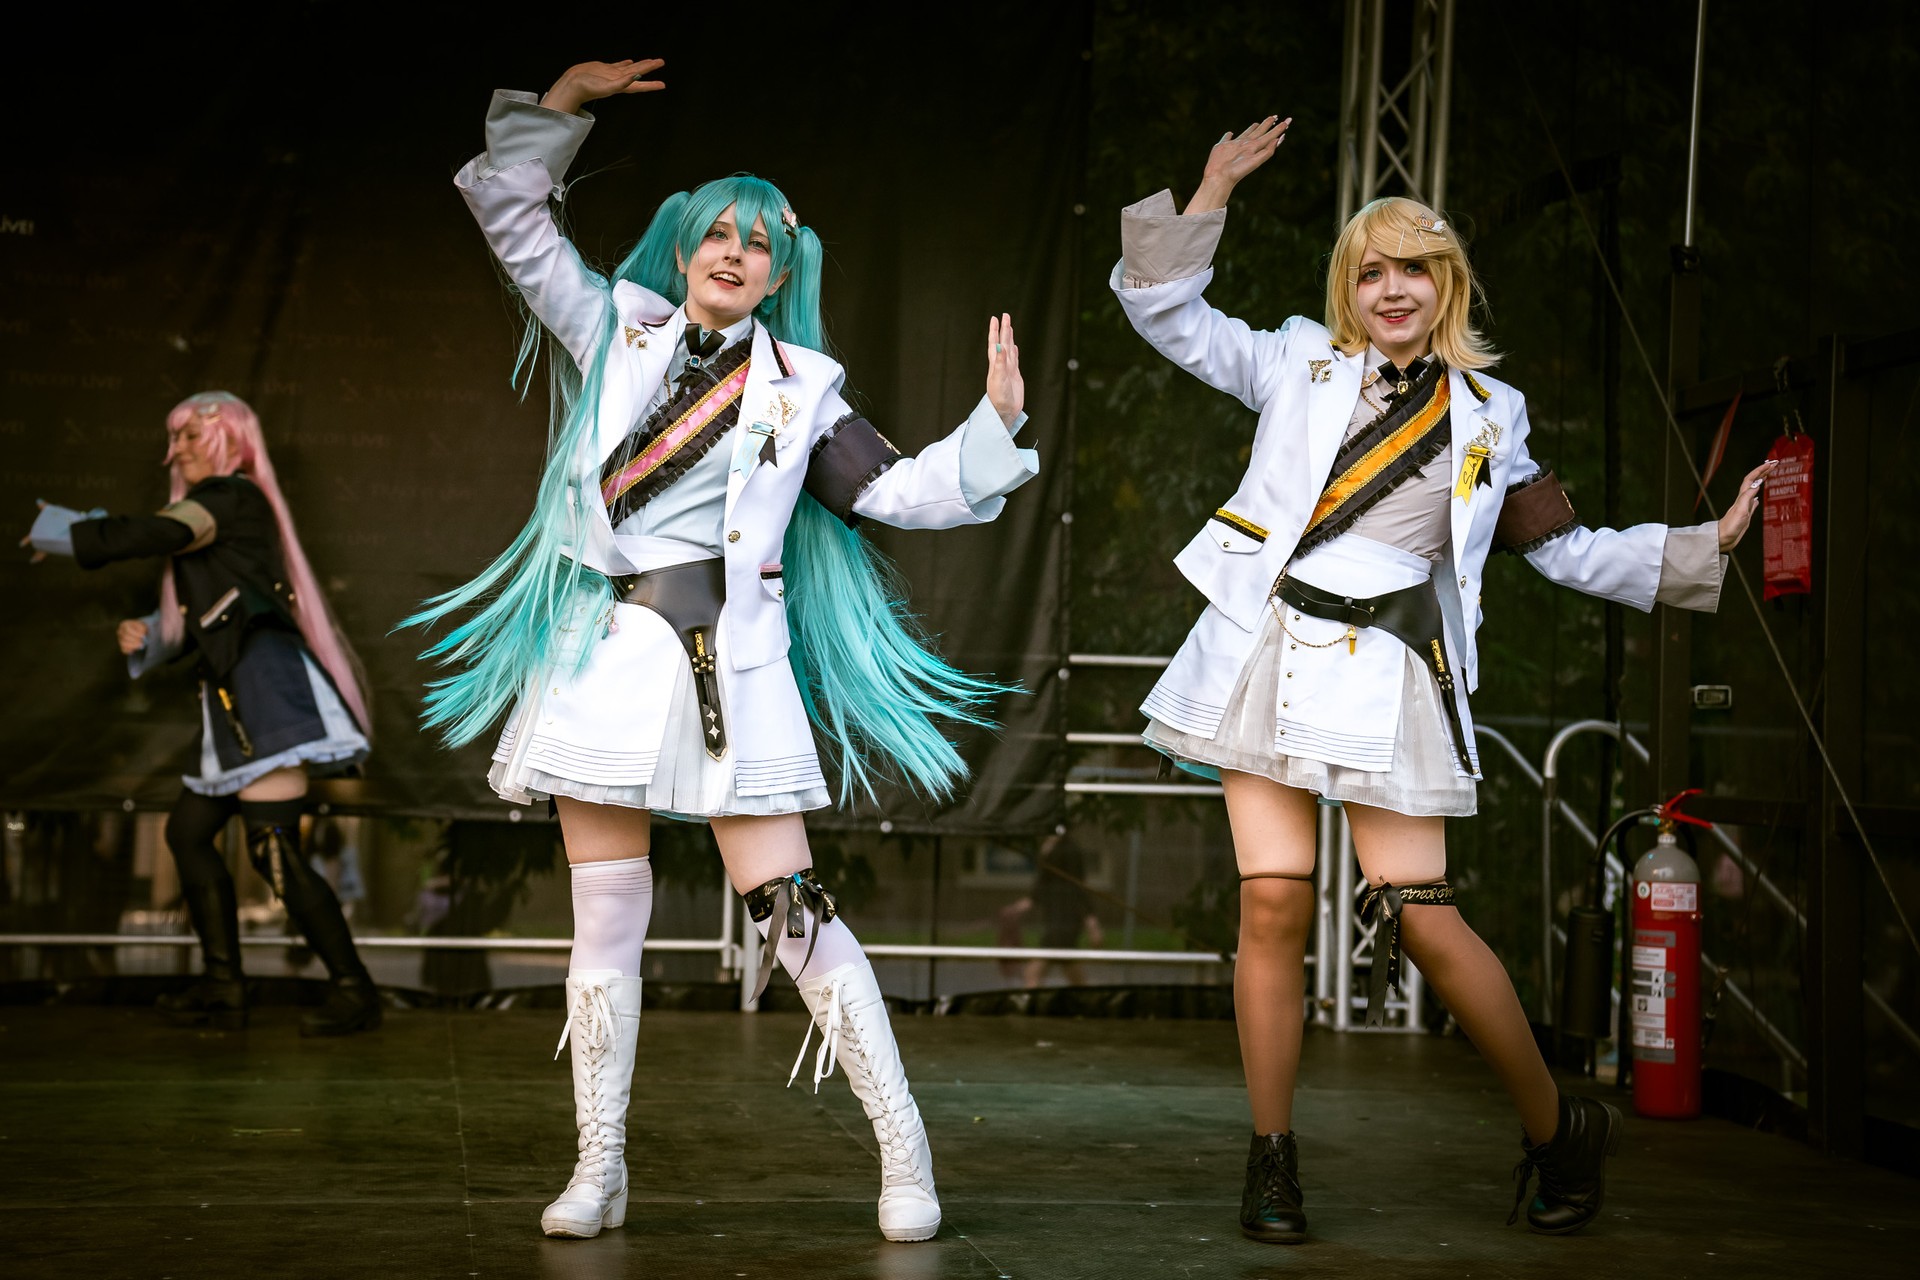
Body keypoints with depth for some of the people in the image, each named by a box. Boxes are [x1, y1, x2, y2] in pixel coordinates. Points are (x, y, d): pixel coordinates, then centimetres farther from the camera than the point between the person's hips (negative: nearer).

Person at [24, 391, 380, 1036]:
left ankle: (353, 990, -12)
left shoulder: (235, 496, -5)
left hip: (265, 687, -11)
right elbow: (200, 619, 26)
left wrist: (63, 532, -7)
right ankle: (223, 989, 16)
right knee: (188, 830, 13)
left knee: (274, 850, -15)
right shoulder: (212, 511, 25)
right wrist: (148, 635, 6)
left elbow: (155, 534, -21)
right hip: (238, 697, 11)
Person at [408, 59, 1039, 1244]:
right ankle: (600, 1169, 14)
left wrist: (996, 423, -4)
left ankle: (905, 1155, 2)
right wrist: (563, 103, 6)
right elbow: (514, 219, 13)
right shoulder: (618, 329, 10)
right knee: (606, 916, 5)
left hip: (728, 665, -1)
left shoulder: (801, 391, 8)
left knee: (793, 910, -5)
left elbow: (903, 489, 6)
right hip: (602, 655, 2)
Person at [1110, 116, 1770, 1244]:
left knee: (1423, 920, -7)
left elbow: (1569, 550, 18)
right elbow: (1166, 313, 9)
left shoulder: (1487, 418, 12)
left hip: (1387, 679, -1)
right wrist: (1213, 189, 2)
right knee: (1274, 905, -5)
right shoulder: (1302, 363, 11)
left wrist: (1709, 546, 13)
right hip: (1268, 656, 1)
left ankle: (1561, 1130, 14)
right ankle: (1273, 1162, 8)